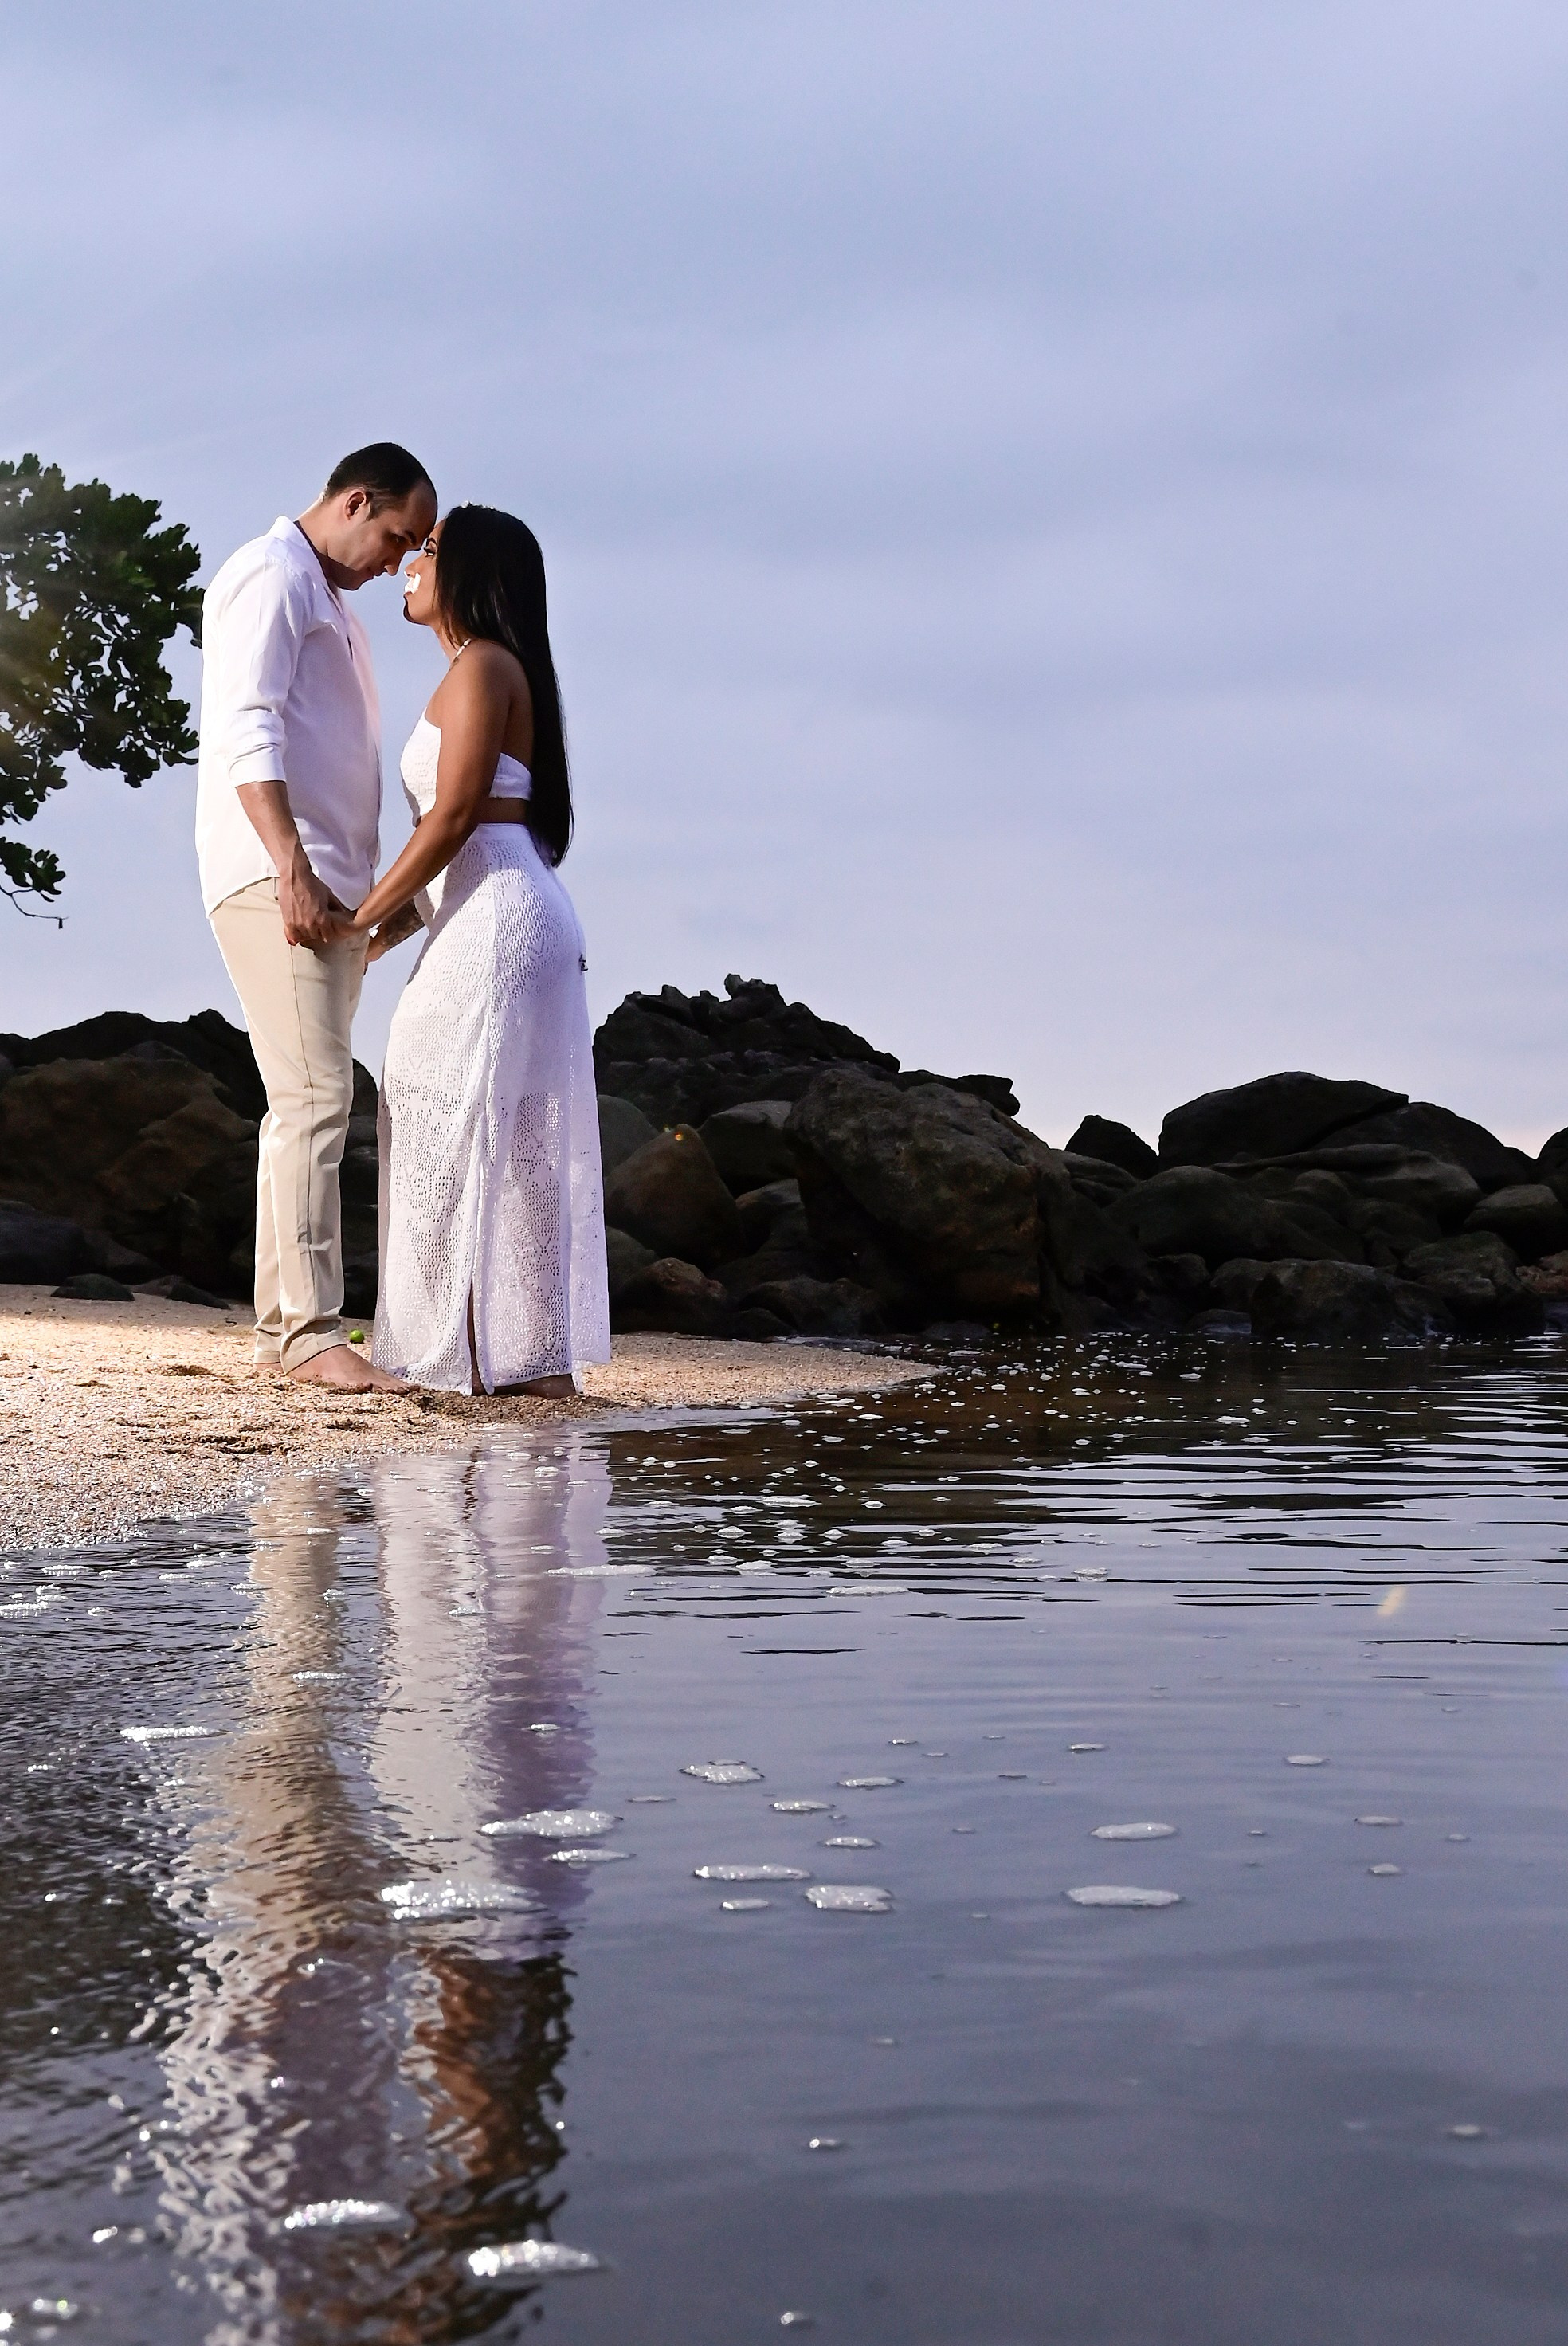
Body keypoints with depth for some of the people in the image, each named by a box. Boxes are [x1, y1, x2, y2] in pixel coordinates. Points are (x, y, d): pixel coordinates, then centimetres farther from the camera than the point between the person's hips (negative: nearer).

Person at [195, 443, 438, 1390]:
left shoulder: (332, 603, 26)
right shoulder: (271, 576, -4)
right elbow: (247, 731, -15)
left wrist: (364, 895, 19)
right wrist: (291, 868, -24)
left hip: (329, 886, 10)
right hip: (275, 877, -10)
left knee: (309, 1102, 7)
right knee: (316, 1094, -16)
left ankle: (283, 1321, 10)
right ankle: (311, 1328, -18)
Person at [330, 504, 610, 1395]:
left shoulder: (481, 666, -7)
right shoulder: (498, 672, 23)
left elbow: (453, 817, -15)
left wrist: (365, 915, -11)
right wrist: (403, 917, 16)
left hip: (493, 920, -10)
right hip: (522, 920, 10)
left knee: (452, 1130, -8)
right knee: (518, 1144, 8)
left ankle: (472, 1356, -8)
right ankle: (540, 1354, 9)